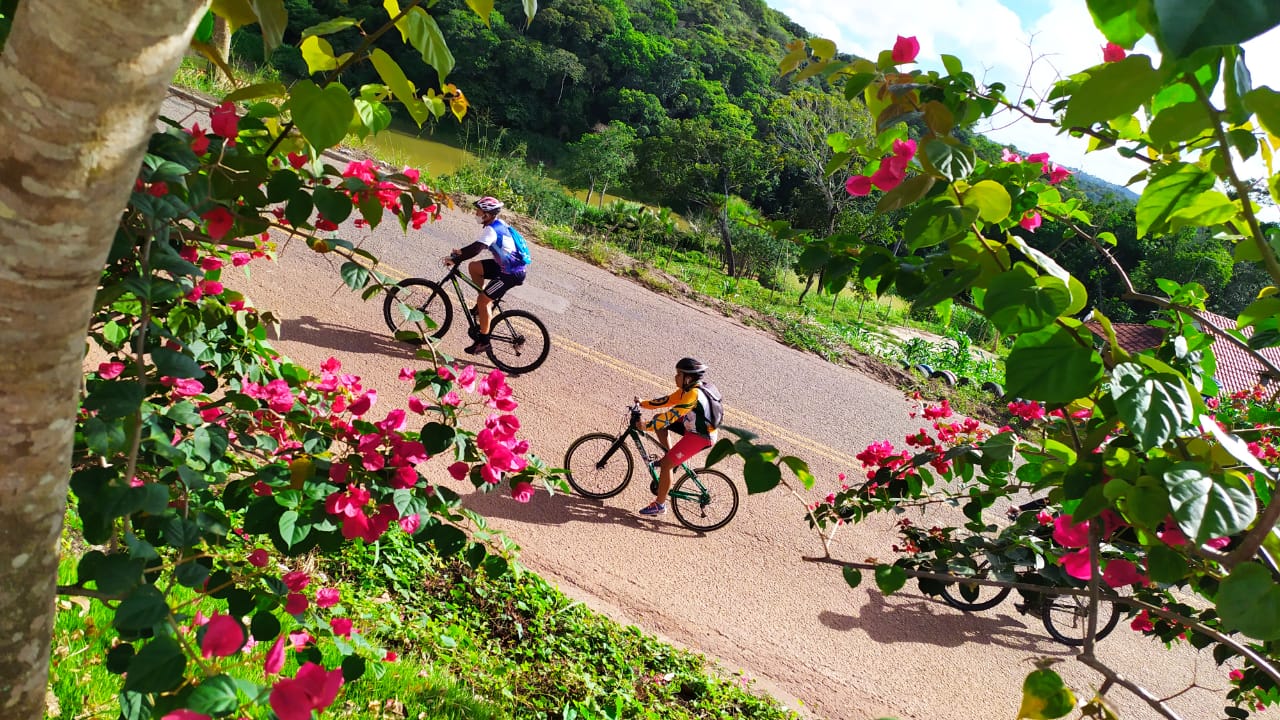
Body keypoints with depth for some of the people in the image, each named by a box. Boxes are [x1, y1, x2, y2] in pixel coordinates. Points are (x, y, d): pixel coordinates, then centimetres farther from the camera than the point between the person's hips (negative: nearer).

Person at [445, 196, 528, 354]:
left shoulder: (491, 230, -20)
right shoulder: (498, 224, 10)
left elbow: (476, 249, -30)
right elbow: (479, 245, 22)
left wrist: (455, 259, -22)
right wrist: (461, 251, 16)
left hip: (511, 274, -10)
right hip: (505, 265, 10)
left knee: (483, 301, -7)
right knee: (474, 267, 12)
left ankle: (483, 341, 2)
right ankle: (483, 305, 20)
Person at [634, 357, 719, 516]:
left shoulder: (693, 394, -27)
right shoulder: (688, 389, 3)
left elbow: (672, 415, -30)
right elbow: (667, 400, 12)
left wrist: (646, 426, -26)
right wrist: (643, 403, 8)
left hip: (700, 437, -10)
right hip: (693, 427, 10)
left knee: (666, 464, -10)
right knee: (659, 420, 8)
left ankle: (659, 505, 2)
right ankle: (669, 454, 18)